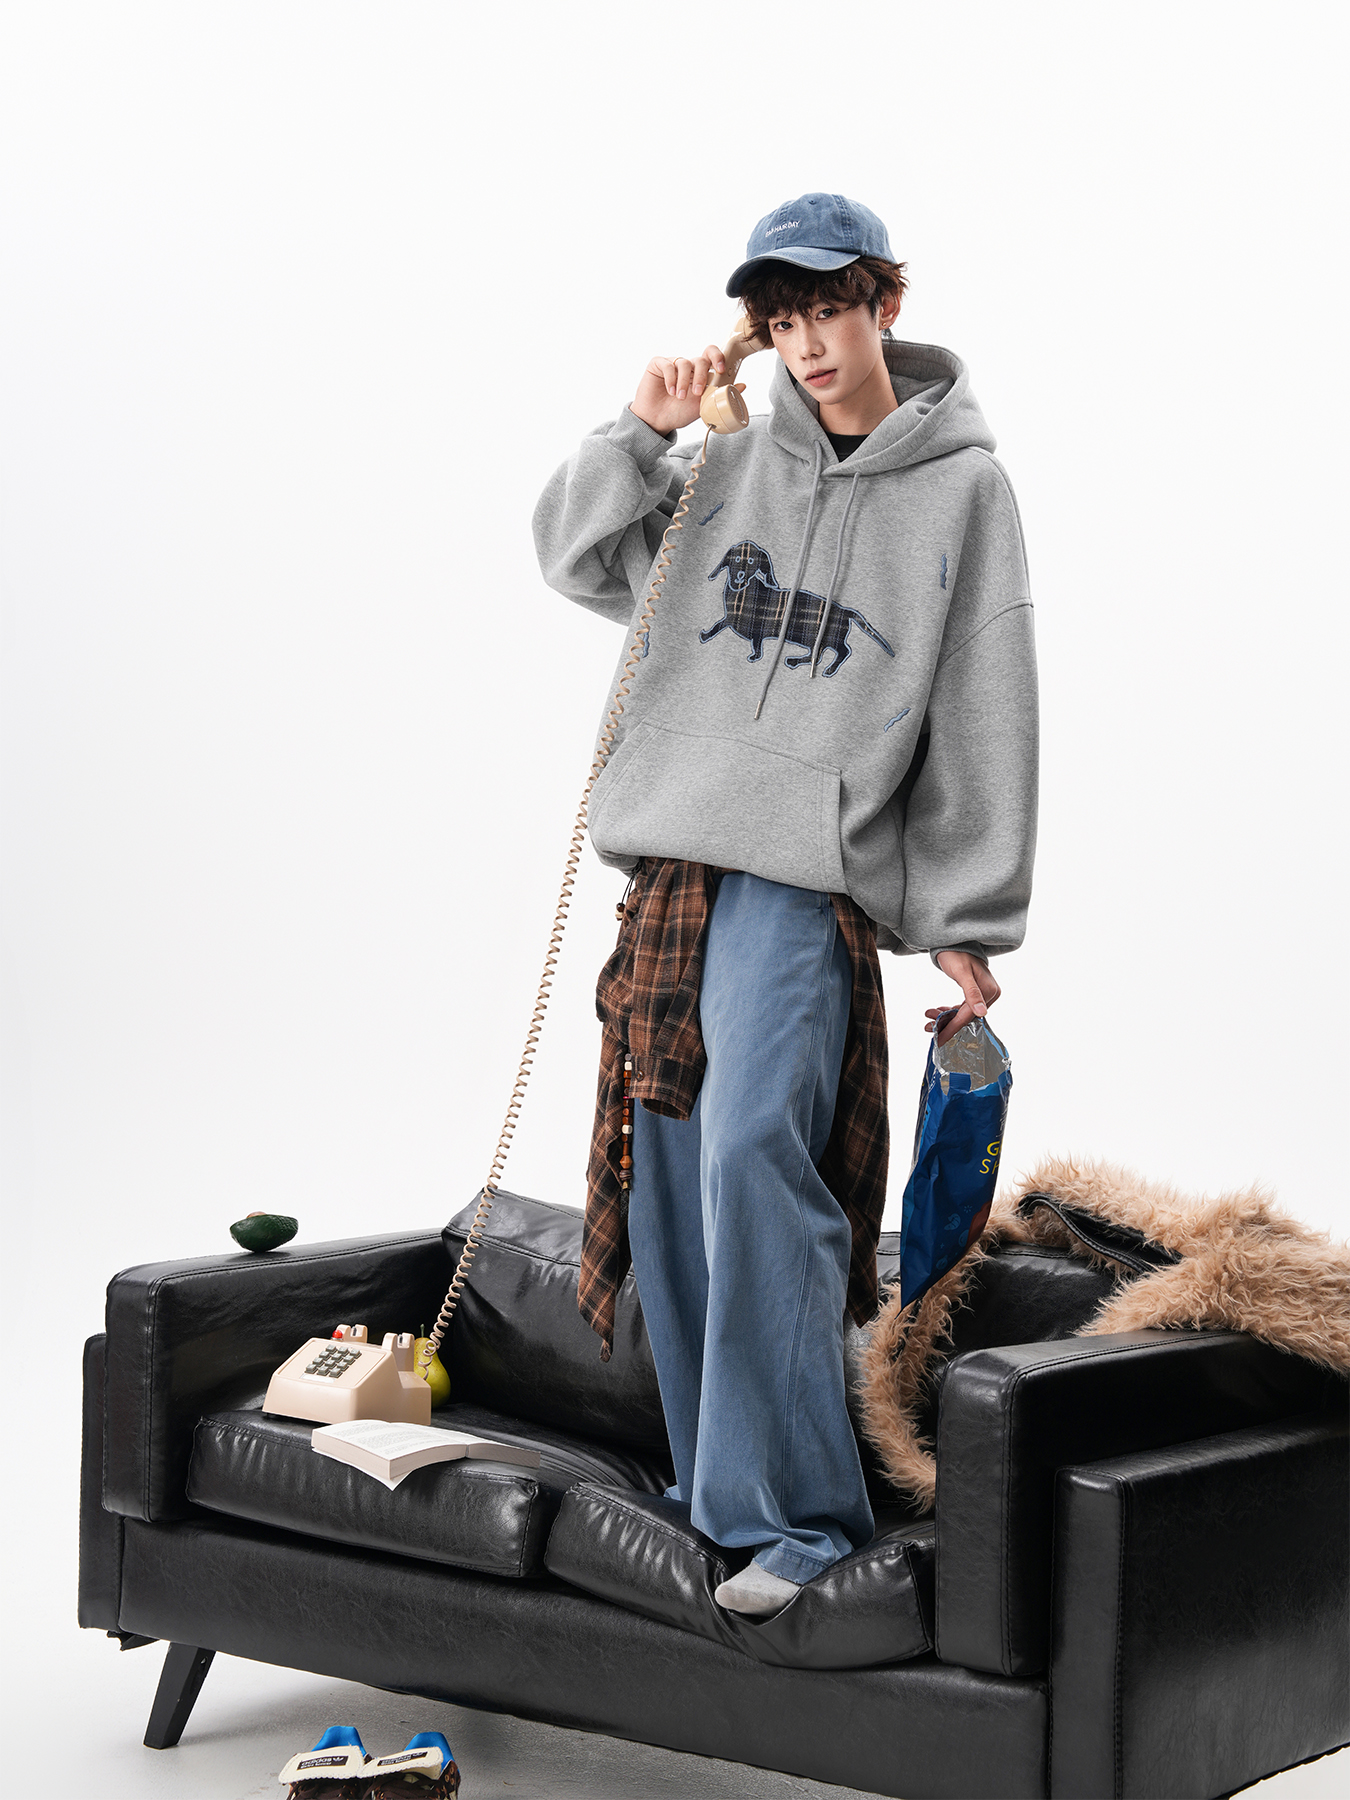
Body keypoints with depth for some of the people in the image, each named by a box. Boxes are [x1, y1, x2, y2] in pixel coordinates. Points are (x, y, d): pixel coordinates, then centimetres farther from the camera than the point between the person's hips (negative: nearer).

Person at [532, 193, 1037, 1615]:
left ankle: (797, 1511, -15)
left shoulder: (960, 487, 3)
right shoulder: (729, 468, 13)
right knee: (667, 1177, 4)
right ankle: (714, 1483, 17)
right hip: (675, 863, 5)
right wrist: (640, 434, -2)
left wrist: (970, 923, -1)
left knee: (753, 1145, -22)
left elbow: (985, 720, 2)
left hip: (814, 880, -5)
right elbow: (576, 560, 13)